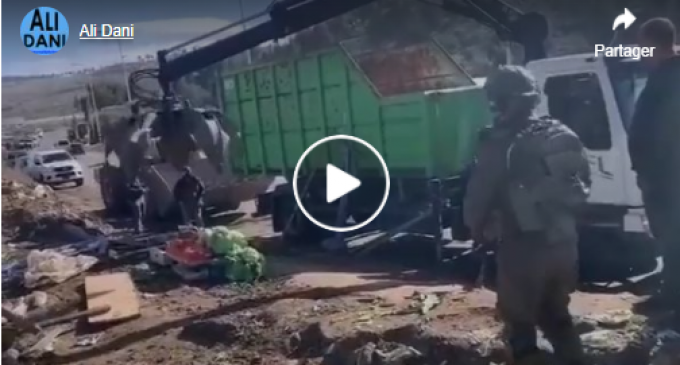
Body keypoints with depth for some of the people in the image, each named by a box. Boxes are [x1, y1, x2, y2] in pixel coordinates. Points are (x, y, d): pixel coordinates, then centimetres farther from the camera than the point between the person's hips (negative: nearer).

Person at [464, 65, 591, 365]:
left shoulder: (500, 145, -17)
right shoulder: (564, 135, 4)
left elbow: (478, 197, -10)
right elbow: (583, 185, 14)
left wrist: (477, 230, 10)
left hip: (523, 248, -6)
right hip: (564, 242, 7)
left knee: (519, 324, 9)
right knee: (556, 315, 24)